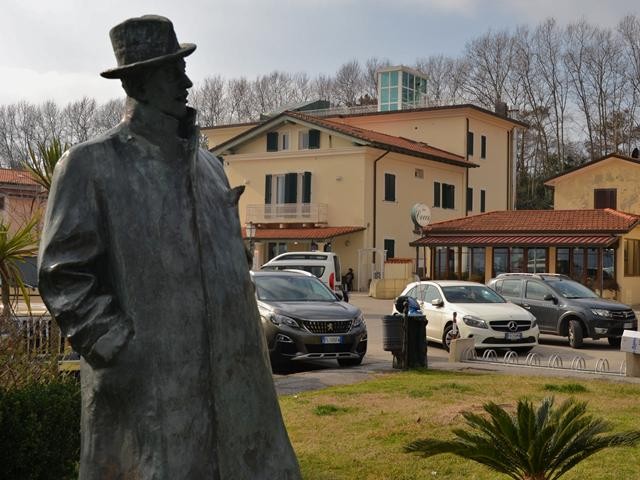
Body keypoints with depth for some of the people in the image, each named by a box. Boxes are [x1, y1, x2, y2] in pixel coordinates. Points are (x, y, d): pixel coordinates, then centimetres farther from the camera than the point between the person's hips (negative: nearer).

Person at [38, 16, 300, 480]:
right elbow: (64, 276, -7)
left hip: (228, 376, 6)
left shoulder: (208, 163, 16)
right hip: (146, 385, -6)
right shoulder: (92, 164, -4)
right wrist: (122, 352, -14)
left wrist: (248, 348, 14)